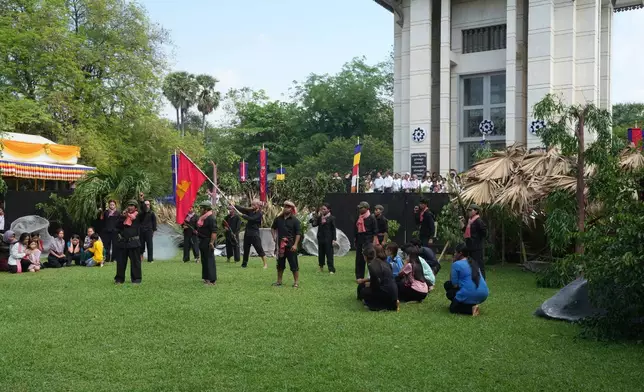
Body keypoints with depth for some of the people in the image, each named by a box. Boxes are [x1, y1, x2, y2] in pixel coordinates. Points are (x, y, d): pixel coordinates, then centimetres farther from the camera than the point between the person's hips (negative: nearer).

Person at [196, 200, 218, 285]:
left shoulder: (211, 218, -17)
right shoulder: (203, 217, 14)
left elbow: (214, 231, -23)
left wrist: (211, 242, -27)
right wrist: (197, 232, 13)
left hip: (208, 242, -11)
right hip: (202, 241, 11)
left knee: (210, 260, -8)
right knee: (204, 260, 16)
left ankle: (212, 280, -6)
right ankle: (206, 278, 25)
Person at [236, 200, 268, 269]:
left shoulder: (259, 214, -9)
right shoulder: (250, 211, 10)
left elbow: (251, 219, -21)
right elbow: (241, 209, 7)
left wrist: (243, 215, -15)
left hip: (254, 234, -7)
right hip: (247, 233, 7)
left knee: (259, 249, -8)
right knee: (246, 249, 12)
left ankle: (265, 264, -5)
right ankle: (244, 264, 22)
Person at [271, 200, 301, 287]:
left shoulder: (295, 220, -6)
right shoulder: (278, 219, 6)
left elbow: (298, 233, -8)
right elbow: (273, 228, 22)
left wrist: (295, 244, -15)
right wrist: (274, 236, 7)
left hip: (291, 246, -4)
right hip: (280, 245, 4)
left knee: (294, 265, -3)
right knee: (280, 264, 14)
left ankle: (296, 282, 3)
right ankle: (279, 281, 24)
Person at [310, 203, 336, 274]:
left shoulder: (332, 218, -4)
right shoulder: (319, 217, 9)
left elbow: (333, 229, -5)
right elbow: (314, 224, 4)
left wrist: (334, 239, -10)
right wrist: (316, 217, -6)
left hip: (328, 239, -5)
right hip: (321, 238, 5)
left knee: (329, 254, -6)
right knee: (321, 253, 13)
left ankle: (331, 269, -4)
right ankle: (321, 266, 28)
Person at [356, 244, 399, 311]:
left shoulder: (372, 266, -16)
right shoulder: (379, 261, 11)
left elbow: (376, 286, -16)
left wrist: (369, 284, 4)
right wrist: (363, 280, 29)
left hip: (388, 294, -8)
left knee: (363, 291, 5)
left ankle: (383, 306, -2)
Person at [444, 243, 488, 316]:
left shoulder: (457, 264, -7)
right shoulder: (473, 263, 17)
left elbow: (455, 284, -4)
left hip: (470, 295, -8)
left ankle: (471, 308, -8)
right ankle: (473, 304, 10)